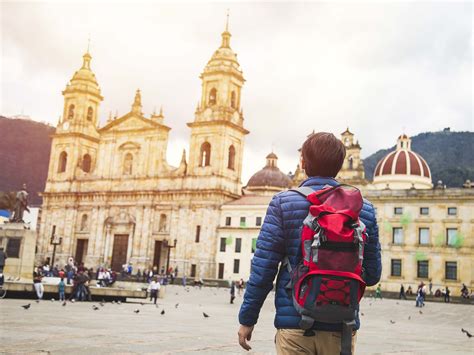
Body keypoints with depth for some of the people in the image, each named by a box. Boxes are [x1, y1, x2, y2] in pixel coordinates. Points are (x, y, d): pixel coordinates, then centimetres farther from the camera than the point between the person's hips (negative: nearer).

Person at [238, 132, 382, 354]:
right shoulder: (364, 209, 3)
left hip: (295, 324, -2)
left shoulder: (284, 202, -5)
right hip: (342, 327, 3)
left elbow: (263, 267, -7)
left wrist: (247, 318, 1)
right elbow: (372, 274, 6)